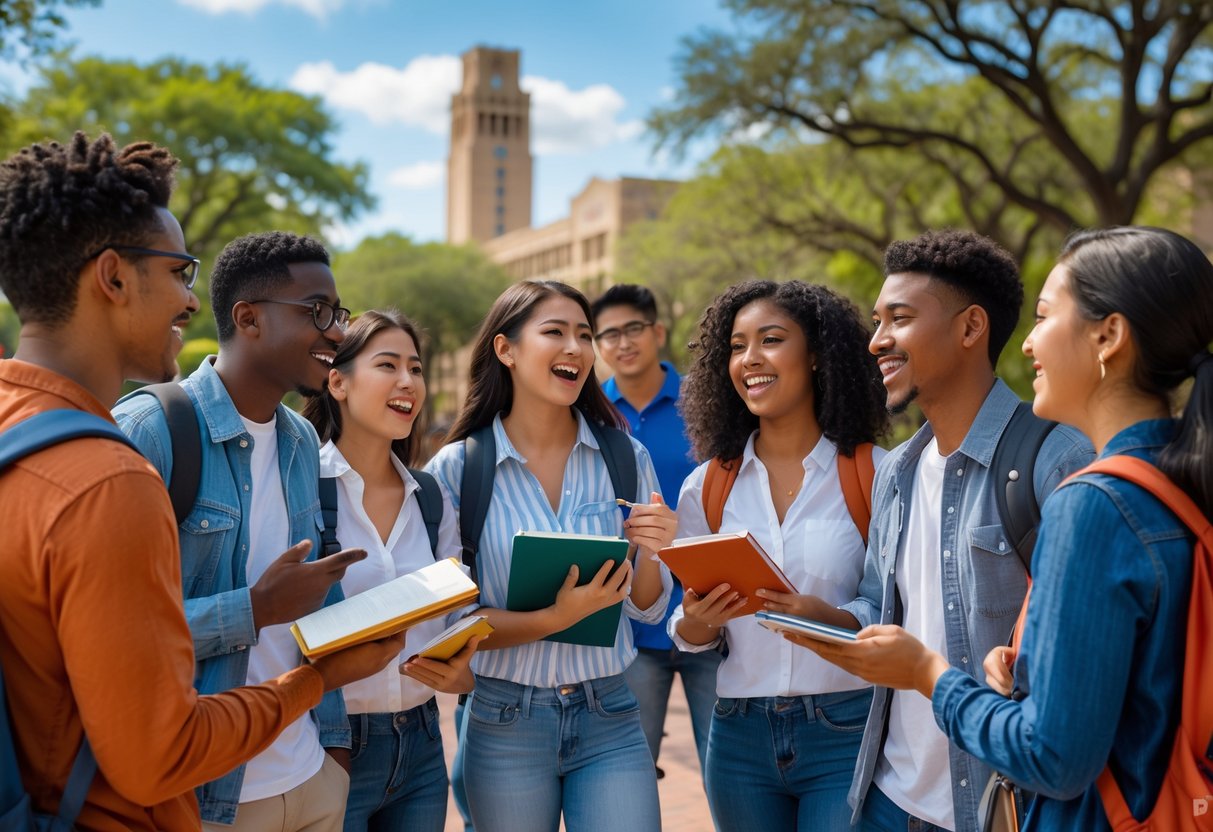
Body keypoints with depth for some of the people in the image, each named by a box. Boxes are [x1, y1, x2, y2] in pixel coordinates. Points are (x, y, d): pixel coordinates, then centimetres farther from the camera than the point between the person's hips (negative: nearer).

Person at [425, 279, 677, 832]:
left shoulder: (626, 459, -2)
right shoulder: (456, 469, -8)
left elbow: (647, 609, 5)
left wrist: (650, 552, -16)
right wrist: (555, 618, -23)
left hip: (609, 718, 2)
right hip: (506, 722, -1)